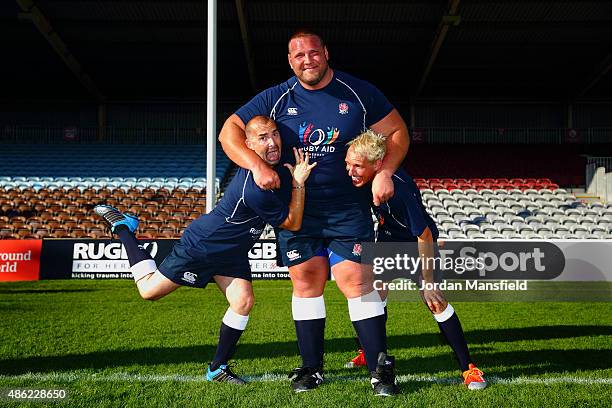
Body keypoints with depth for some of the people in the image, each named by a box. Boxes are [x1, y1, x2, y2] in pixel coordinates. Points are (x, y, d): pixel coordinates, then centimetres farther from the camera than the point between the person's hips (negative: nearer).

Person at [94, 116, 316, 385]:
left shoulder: (274, 167, -9)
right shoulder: (255, 190, -35)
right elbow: (293, 224, -22)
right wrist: (298, 183, -26)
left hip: (231, 252, 8)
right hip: (200, 247, -7)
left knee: (244, 302, -10)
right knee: (149, 290, 6)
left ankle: (217, 369, 8)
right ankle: (122, 227, 26)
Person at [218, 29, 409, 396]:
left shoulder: (359, 93, -1)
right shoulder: (276, 99, 1)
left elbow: (397, 132, 4)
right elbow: (229, 131, -2)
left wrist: (385, 172, -13)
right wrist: (257, 165, -18)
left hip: (349, 209, -2)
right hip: (295, 206, 2)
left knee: (357, 281, -8)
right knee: (306, 282, 5)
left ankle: (381, 366, 4)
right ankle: (312, 367, 18)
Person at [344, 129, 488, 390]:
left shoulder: (400, 188, -39)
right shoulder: (363, 181, -22)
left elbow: (425, 236, -31)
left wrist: (428, 283, -26)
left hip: (418, 242, -6)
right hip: (388, 238, 6)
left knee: (435, 300, -15)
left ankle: (468, 367, -6)